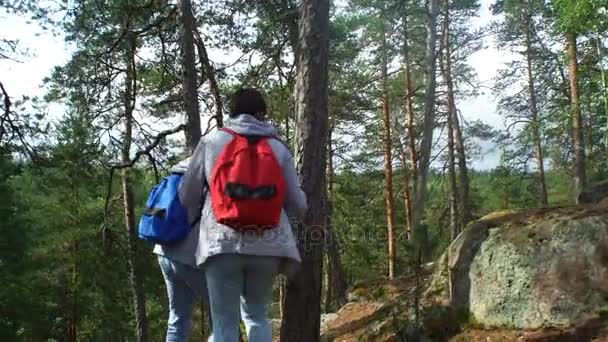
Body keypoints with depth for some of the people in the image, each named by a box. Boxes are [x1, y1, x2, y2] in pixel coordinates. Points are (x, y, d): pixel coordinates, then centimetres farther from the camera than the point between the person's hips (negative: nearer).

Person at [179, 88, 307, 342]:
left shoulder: (211, 141, 11)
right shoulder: (279, 148, 13)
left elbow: (187, 198, 14)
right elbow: (297, 207, 13)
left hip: (223, 242, -2)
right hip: (267, 243, 2)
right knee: (256, 315, 19)